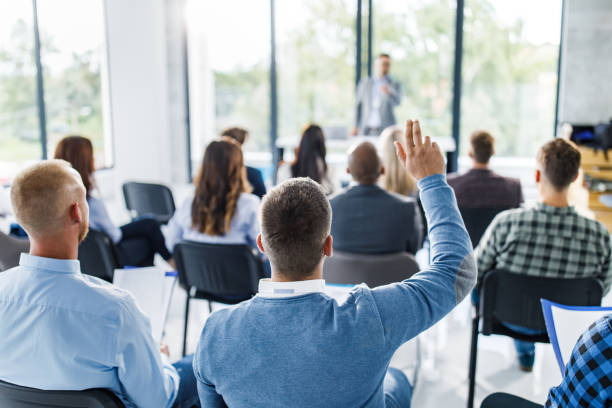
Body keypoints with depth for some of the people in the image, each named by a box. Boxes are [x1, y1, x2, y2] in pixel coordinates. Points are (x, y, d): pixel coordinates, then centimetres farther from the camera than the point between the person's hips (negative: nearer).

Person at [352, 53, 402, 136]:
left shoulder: (395, 85, 6)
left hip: (385, 130, -1)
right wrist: (355, 126, 5)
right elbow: (358, 105, 12)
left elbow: (397, 101, -12)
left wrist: (388, 92, -33)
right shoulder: (364, 83, 11)